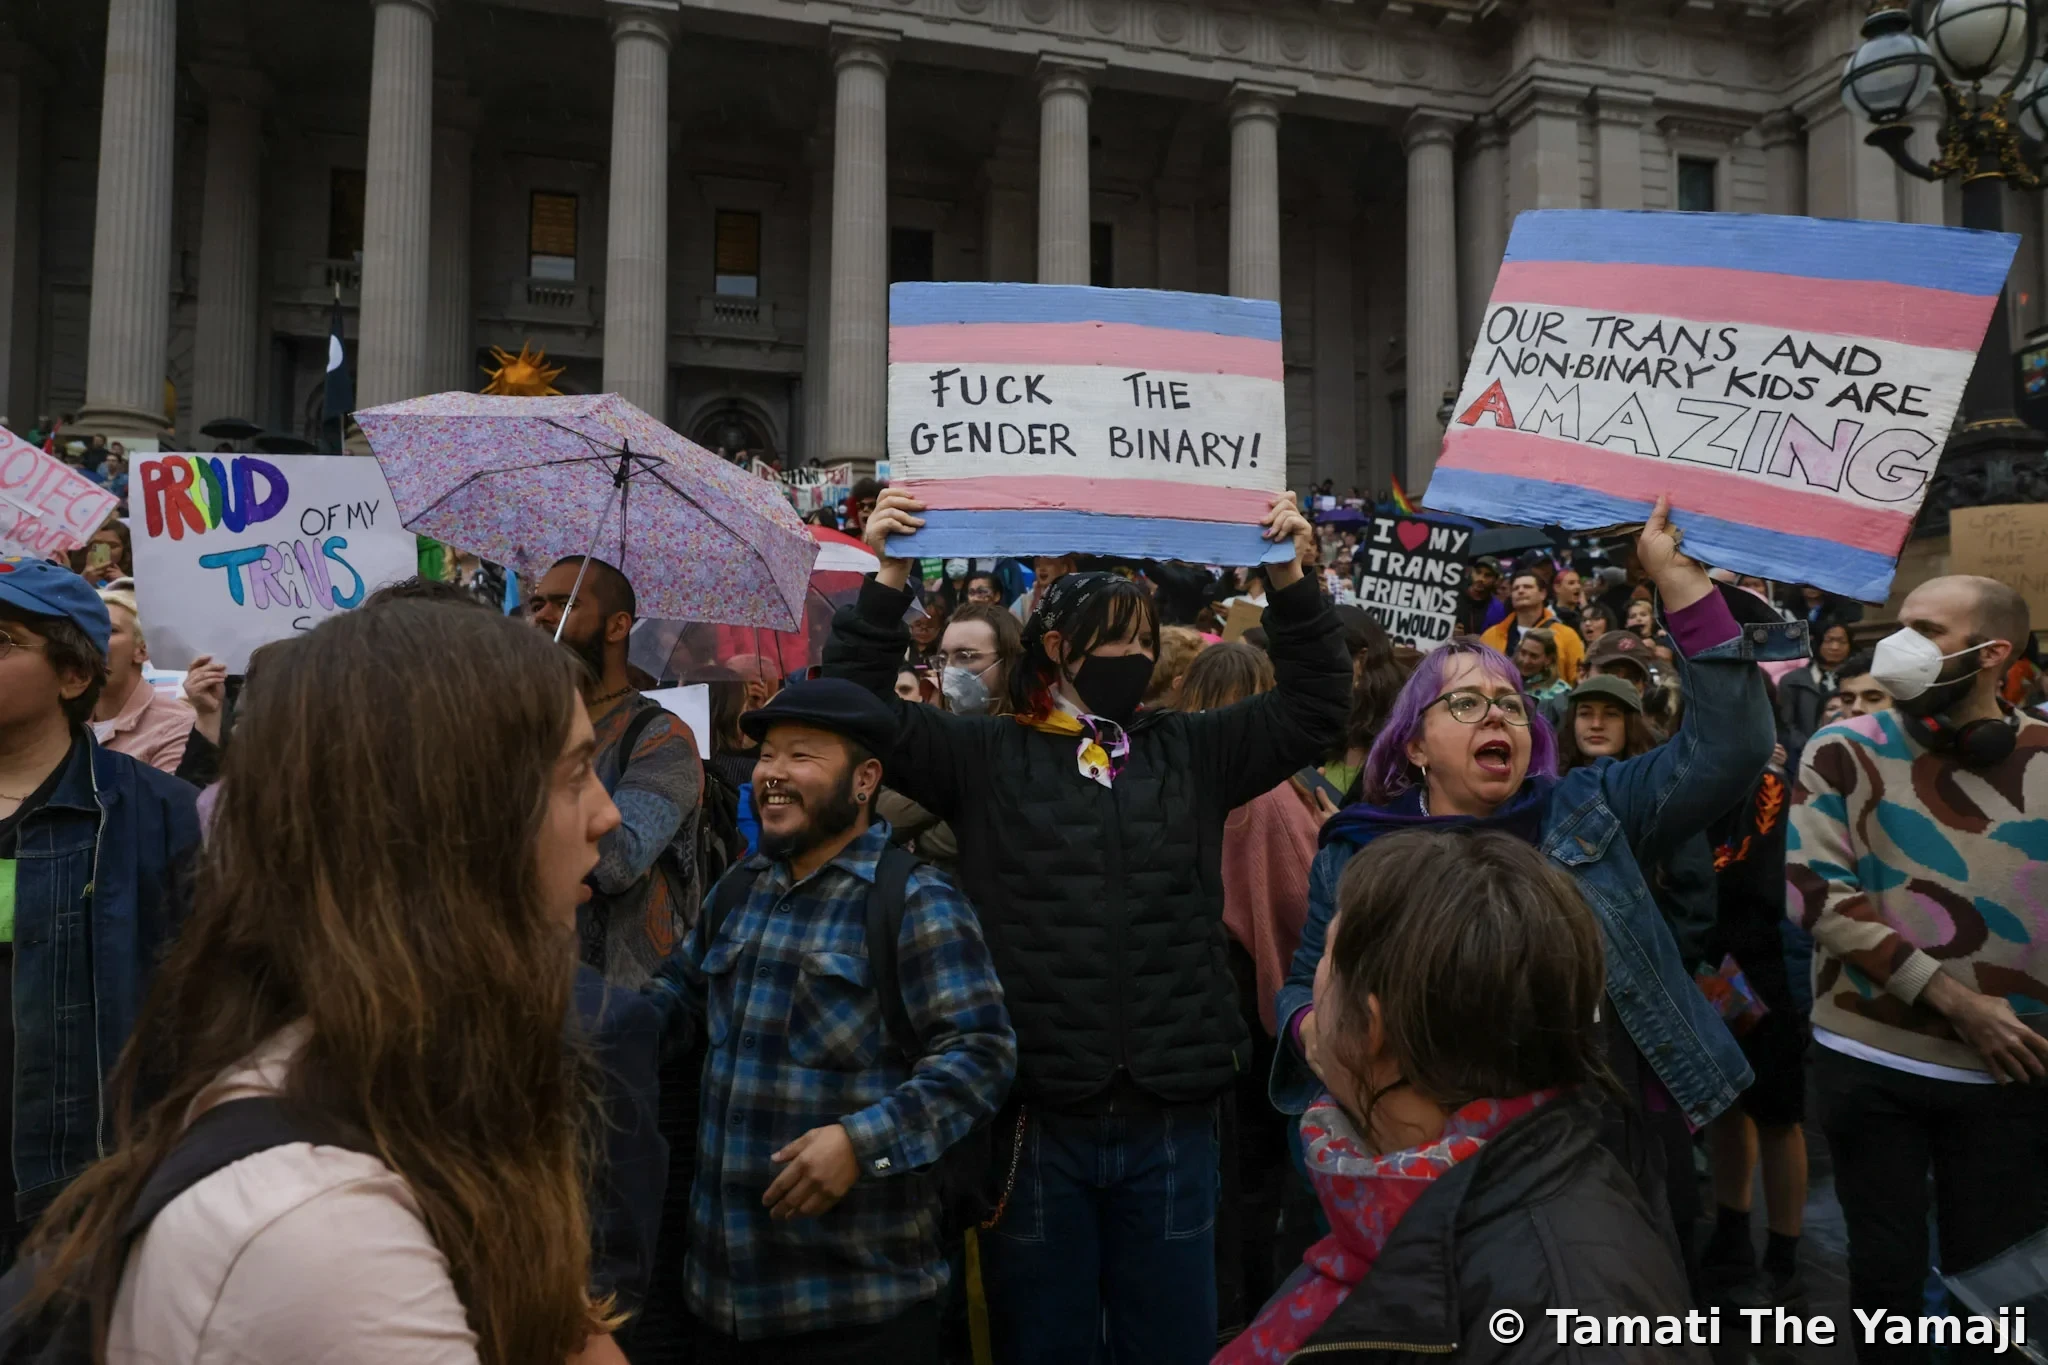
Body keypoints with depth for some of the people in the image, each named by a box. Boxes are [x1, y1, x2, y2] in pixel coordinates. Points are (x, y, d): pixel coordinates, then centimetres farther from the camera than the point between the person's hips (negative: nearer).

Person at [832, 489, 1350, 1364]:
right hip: (1034, 1116, -2)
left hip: (1171, 1121, 2)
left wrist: (1290, 581, 1)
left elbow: (1315, 706, 11)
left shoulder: (1192, 753, 10)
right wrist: (888, 581, -11)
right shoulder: (986, 756, 2)